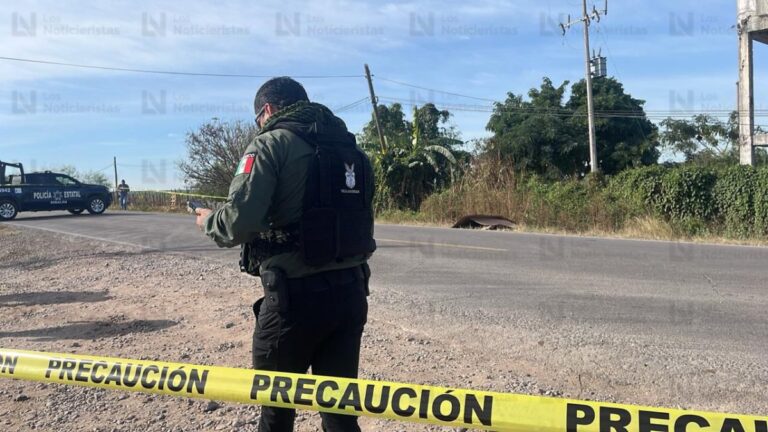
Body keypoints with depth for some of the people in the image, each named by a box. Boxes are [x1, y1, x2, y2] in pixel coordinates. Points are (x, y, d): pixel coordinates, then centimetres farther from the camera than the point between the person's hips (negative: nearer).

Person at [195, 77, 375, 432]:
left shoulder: (273, 143, -5)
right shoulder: (350, 147, 14)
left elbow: (240, 221, -15)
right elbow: (356, 221, 10)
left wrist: (209, 222, 6)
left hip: (297, 294, -6)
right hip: (350, 291, 6)